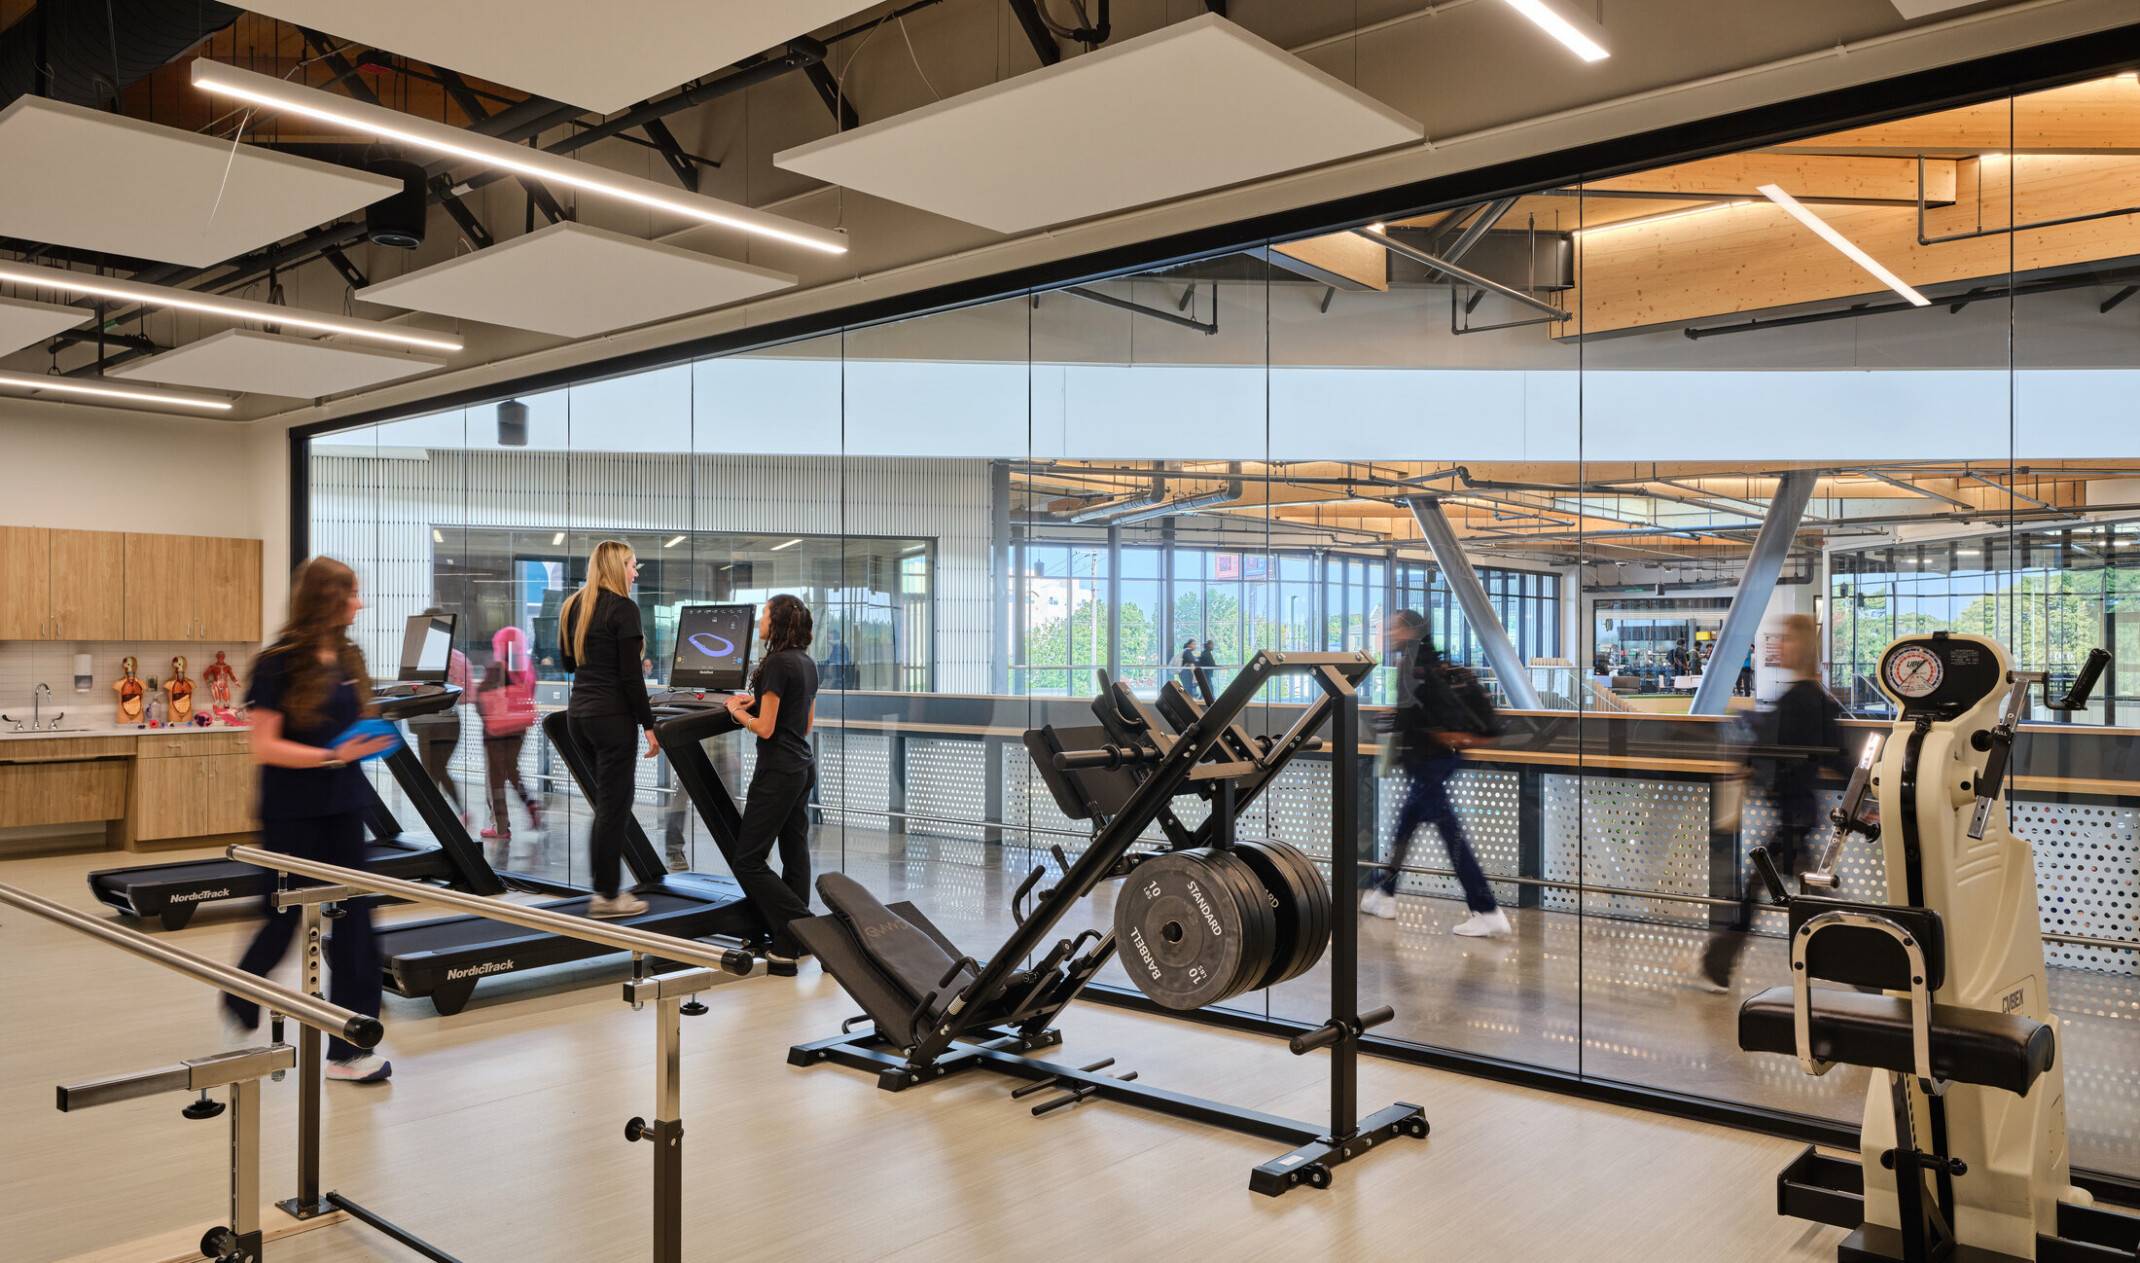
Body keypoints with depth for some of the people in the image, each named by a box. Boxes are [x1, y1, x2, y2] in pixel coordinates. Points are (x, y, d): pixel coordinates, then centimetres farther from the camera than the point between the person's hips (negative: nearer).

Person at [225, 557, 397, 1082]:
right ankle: (240, 998, 40)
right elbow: (263, 746, -15)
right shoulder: (280, 663, -12)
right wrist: (332, 756, -23)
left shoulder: (347, 657, 7)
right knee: (286, 918, 7)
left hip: (342, 807, 6)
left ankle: (350, 1048, 10)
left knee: (351, 920, 3)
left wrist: (367, 743, 3)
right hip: (292, 812, -5)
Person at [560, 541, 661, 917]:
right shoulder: (623, 608, -12)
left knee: (617, 790, 17)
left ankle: (605, 884, 17)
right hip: (612, 715, -8)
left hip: (578, 713, 8)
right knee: (613, 803, 0)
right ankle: (606, 896, 7)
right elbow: (631, 675, -16)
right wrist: (649, 725, -12)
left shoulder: (574, 606, 10)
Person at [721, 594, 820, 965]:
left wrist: (737, 711, 0)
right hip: (804, 767, 10)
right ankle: (794, 940, 14)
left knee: (747, 860, -2)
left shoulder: (777, 663, -16)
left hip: (779, 770, -10)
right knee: (795, 854, 11)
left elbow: (764, 728, -17)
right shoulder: (807, 664, 12)